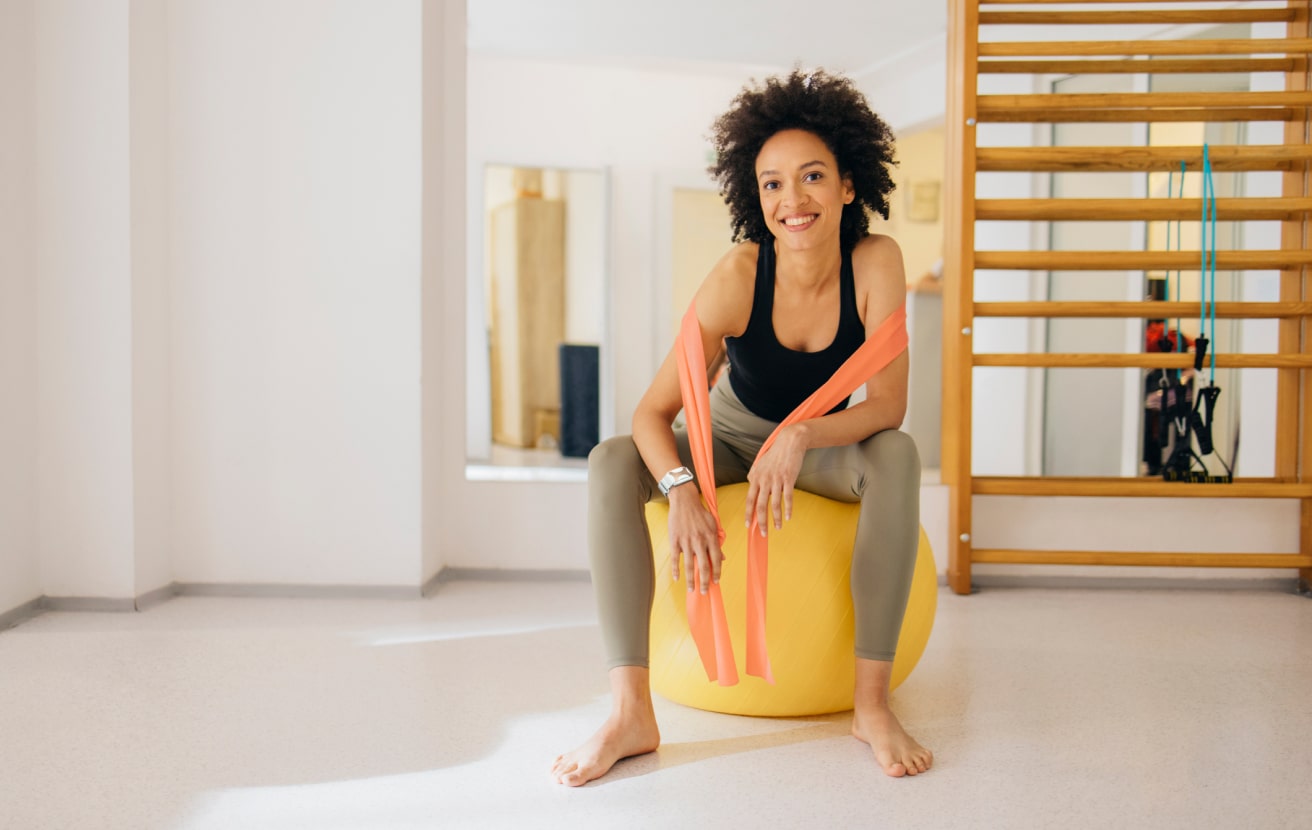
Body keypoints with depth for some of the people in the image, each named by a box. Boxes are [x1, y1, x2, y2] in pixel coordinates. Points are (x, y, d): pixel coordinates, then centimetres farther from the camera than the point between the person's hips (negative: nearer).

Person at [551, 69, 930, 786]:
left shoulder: (877, 262, -23)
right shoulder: (739, 276, -27)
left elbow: (888, 404, -24)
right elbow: (652, 412, -28)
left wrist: (799, 437, -41)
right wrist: (683, 491, -46)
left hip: (821, 445, 0)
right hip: (728, 440, 0)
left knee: (897, 456, -33)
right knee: (610, 463, -27)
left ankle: (872, 701, -29)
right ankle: (631, 713, -32)